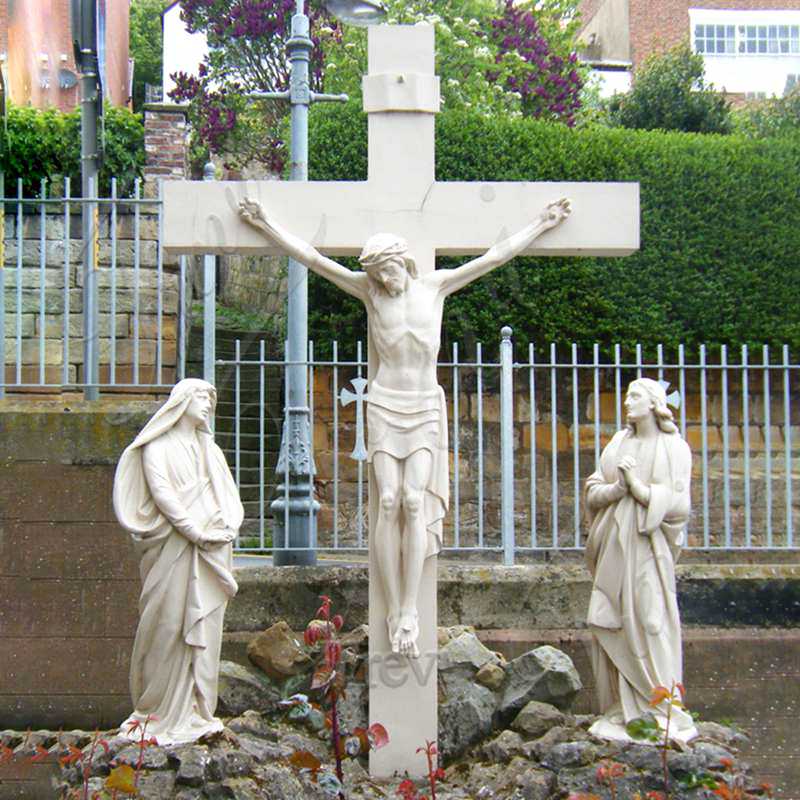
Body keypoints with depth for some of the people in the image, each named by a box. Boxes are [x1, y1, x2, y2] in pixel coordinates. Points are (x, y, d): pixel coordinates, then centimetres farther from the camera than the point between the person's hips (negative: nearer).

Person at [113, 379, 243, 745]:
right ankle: (161, 711, -2)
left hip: (212, 549, 5)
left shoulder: (211, 451, 23)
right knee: (169, 625, -7)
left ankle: (197, 710, 6)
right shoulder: (159, 446, 5)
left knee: (205, 628, 2)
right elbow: (161, 491, -8)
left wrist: (226, 527, -3)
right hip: (173, 546, -5)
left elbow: (230, 496, 16)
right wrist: (193, 530, -15)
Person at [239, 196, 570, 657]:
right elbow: (311, 257, 1)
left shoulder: (436, 286, 2)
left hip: (425, 408, 0)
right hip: (385, 406, 0)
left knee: (415, 502, -11)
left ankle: (410, 611, -11)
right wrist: (265, 225, 1)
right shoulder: (370, 290, 0)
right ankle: (395, 611, -5)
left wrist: (541, 225, 11)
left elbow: (495, 256, 8)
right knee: (390, 503, -9)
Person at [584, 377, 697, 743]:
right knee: (611, 627, 3)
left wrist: (639, 486, -14)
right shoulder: (618, 443, 14)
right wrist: (617, 487, -11)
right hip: (613, 547, 5)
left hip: (646, 548, -5)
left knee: (649, 625, -6)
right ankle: (622, 710, 10)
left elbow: (678, 504, -6)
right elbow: (593, 492, 9)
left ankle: (660, 712, 2)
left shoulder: (674, 448, 1)